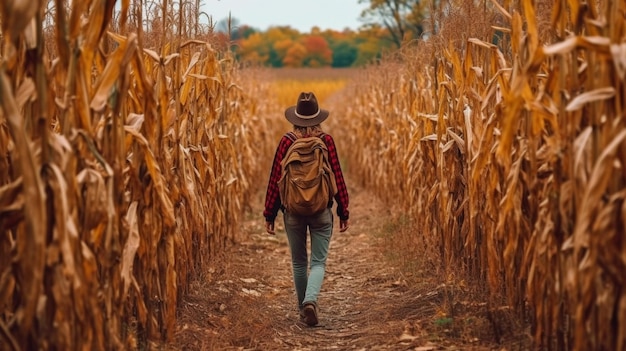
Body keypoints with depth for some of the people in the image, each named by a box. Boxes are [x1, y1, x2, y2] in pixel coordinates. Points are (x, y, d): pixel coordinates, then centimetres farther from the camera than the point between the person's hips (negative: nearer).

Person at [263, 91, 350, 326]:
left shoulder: (287, 142, -5)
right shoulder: (326, 141, -5)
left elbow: (275, 179, -4)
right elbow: (337, 177, -3)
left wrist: (269, 214, 4)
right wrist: (344, 212, 6)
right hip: (322, 210, -1)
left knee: (298, 263, 16)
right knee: (318, 262, 4)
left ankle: (303, 307, 25)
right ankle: (310, 300, -21)